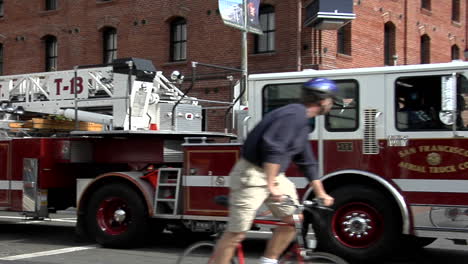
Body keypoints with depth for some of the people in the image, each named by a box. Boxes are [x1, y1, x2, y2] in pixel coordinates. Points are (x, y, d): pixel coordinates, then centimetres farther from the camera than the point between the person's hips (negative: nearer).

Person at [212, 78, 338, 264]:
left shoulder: (302, 122, 13)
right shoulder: (294, 115, -19)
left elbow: (306, 162, 21)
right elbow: (273, 147, -31)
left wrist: (320, 193, 22)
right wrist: (270, 185, -32)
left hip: (273, 174, 10)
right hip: (253, 175, -10)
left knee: (294, 219, 9)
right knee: (236, 233, -6)